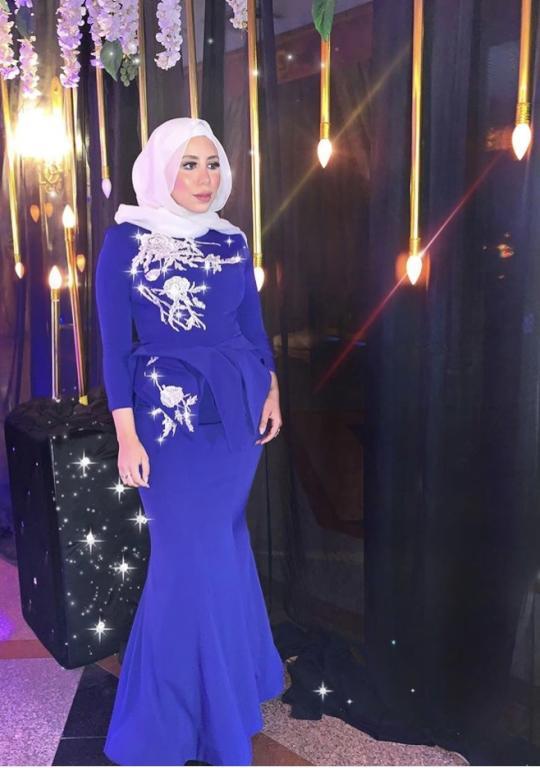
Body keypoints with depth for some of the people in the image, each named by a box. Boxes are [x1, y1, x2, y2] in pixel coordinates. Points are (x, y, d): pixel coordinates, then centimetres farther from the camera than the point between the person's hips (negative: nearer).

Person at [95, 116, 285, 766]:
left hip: (238, 409, 4)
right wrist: (127, 435, -11)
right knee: (194, 556, 3)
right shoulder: (125, 240, -6)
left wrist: (271, 389, 4)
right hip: (169, 415, -4)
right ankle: (203, 714, 26)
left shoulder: (231, 241, 7)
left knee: (218, 542, 17)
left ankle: (236, 673, 41)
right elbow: (114, 343, -8)